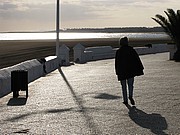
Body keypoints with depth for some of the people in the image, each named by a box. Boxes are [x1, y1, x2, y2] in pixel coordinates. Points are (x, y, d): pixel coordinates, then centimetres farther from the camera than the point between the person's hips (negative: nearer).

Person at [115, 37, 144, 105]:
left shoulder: (118, 51, -4)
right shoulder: (131, 50, 2)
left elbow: (117, 62, -4)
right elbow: (137, 59, 3)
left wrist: (117, 72, 4)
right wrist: (140, 69, 7)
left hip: (122, 71, -1)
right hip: (131, 70, 1)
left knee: (124, 86, 9)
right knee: (130, 84, 9)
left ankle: (125, 100, 9)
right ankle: (130, 96, -15)